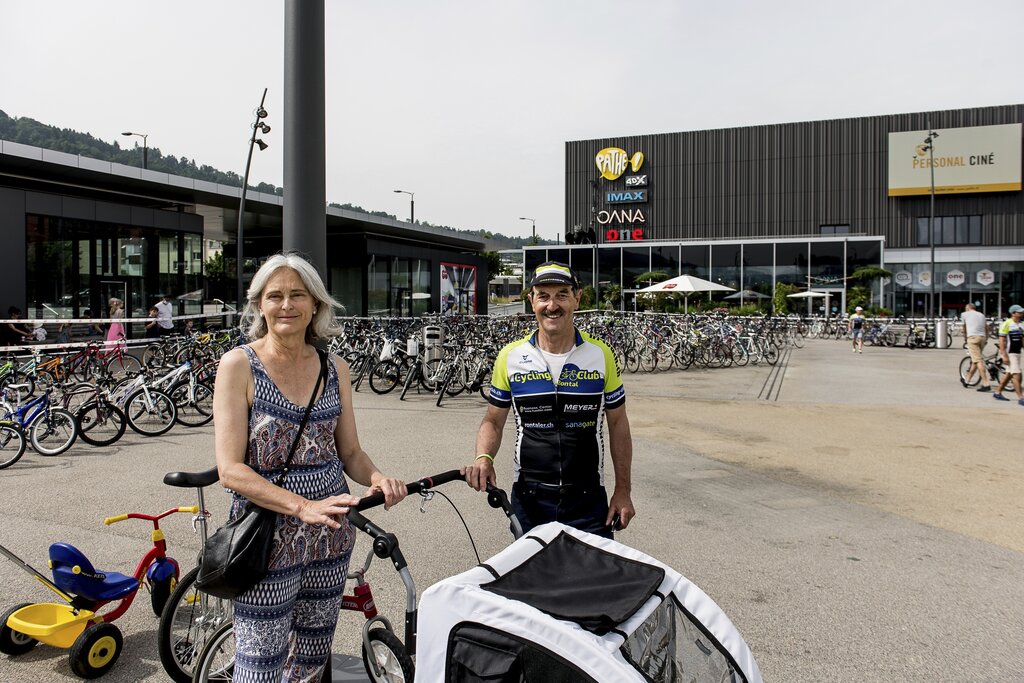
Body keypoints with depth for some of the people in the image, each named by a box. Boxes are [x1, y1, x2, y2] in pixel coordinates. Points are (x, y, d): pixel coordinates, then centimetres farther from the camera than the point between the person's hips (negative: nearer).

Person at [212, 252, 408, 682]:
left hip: (330, 536, 4)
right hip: (267, 538, -4)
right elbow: (231, 469, -15)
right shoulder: (239, 364, -9)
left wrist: (377, 478, -16)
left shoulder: (335, 368, 3)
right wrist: (304, 506, -27)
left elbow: (350, 452, 7)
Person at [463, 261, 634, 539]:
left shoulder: (600, 355, -3)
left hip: (588, 501, 0)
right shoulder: (510, 357, -3)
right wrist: (483, 457, -15)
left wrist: (623, 490, 2)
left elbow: (617, 423, 4)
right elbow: (493, 421, 5)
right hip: (528, 501, 0)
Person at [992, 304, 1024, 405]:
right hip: (1009, 353, -9)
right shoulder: (1007, 324, -13)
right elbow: (1001, 340, -16)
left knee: (1009, 374, 14)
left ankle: (997, 393, 26)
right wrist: (1004, 355, -20)